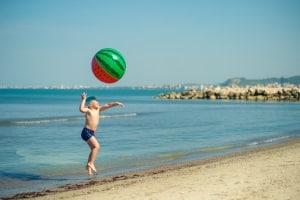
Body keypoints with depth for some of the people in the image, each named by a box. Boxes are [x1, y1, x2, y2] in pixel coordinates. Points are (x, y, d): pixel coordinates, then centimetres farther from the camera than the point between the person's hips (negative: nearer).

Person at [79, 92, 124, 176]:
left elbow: (107, 105, 15)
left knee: (94, 149, 13)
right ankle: (91, 163, -13)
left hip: (91, 133, 9)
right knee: (96, 146, -18)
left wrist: (116, 103, 8)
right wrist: (83, 99, -29)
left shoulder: (98, 109, 11)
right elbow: (81, 109, -32)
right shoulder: (88, 110, -10)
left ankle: (89, 167, 22)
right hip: (86, 132, -9)